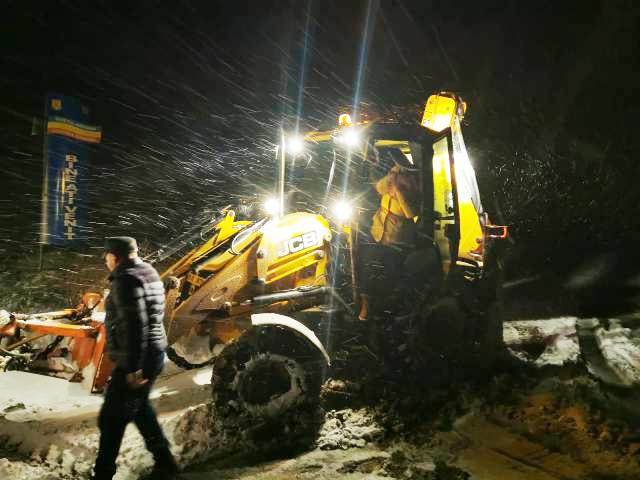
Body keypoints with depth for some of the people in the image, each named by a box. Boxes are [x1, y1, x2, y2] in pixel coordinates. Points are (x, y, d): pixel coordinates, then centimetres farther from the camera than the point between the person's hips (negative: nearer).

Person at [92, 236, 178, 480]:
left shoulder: (126, 279, -18)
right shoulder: (148, 272, 12)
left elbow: (135, 325, -24)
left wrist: (134, 368, -23)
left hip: (135, 361, -10)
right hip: (154, 353, 10)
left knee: (112, 419, 1)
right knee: (139, 408, 24)